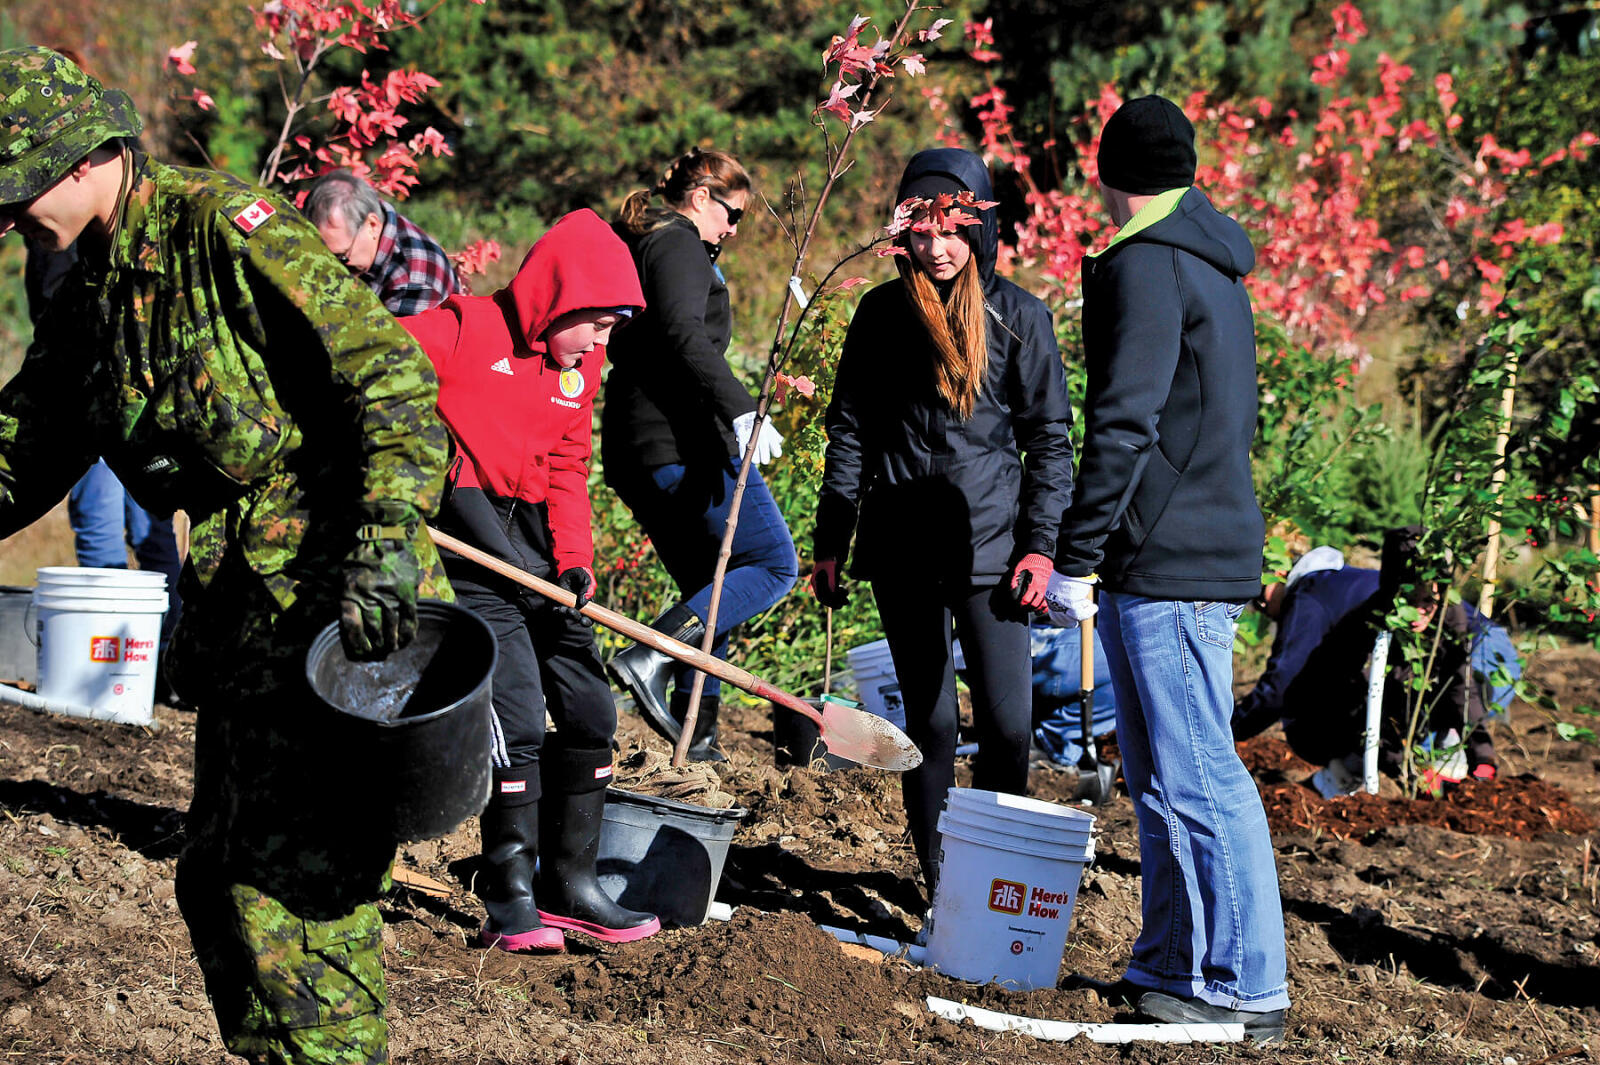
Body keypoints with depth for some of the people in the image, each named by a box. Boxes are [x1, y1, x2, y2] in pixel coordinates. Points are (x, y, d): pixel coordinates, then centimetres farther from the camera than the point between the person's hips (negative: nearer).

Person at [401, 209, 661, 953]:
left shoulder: (578, 368, 12)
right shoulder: (464, 329, -10)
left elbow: (565, 467, 12)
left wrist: (573, 557, -2)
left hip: (534, 538, 8)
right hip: (466, 530, -8)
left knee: (588, 710, 7)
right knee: (516, 713, -13)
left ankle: (570, 885, 19)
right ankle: (510, 898, -2)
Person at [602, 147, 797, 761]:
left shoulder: (639, 245, 23)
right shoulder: (679, 245, -7)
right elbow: (681, 335, -24)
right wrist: (740, 409, -33)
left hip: (635, 452, 10)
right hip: (685, 442, -10)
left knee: (710, 589, 15)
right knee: (774, 565, -7)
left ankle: (695, 727, 8)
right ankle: (651, 659, -20)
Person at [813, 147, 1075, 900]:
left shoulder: (1017, 316, 2)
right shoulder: (882, 313, 7)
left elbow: (1048, 435, 4)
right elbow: (849, 429, 12)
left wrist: (1040, 544, -5)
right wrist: (830, 543, 8)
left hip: (990, 546, -2)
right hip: (901, 548, 2)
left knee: (1007, 724, -7)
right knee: (929, 720, 6)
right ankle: (939, 882, 14)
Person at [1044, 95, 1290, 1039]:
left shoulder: (1144, 268, -12)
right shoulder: (1213, 268, 18)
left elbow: (1122, 427, -19)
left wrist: (1075, 560, -17)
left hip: (1165, 563, -10)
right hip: (1209, 551, 10)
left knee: (1196, 780, -7)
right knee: (1162, 778, 14)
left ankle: (1244, 986, -4)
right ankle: (1174, 962, 20)